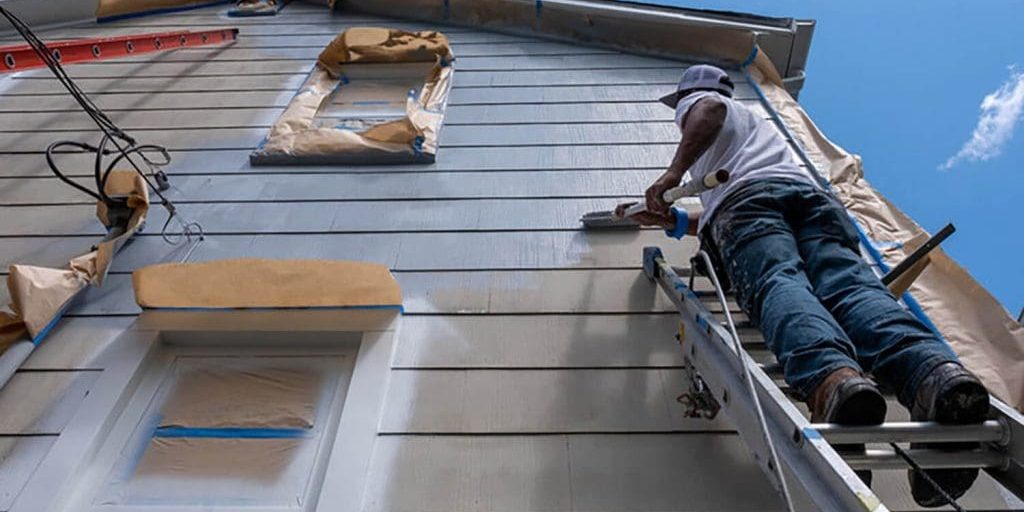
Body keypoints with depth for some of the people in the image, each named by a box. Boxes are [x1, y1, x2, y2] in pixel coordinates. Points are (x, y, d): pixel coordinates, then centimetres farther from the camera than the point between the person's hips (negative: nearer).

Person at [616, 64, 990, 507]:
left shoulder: (696, 102, 32)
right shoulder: (758, 120, 51)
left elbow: (711, 108, 1)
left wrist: (673, 173, -4)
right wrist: (675, 221, 50)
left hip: (746, 195, -5)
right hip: (814, 194, 5)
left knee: (777, 283, -29)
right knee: (850, 285, -21)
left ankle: (833, 377, -60)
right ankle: (936, 371, -50)